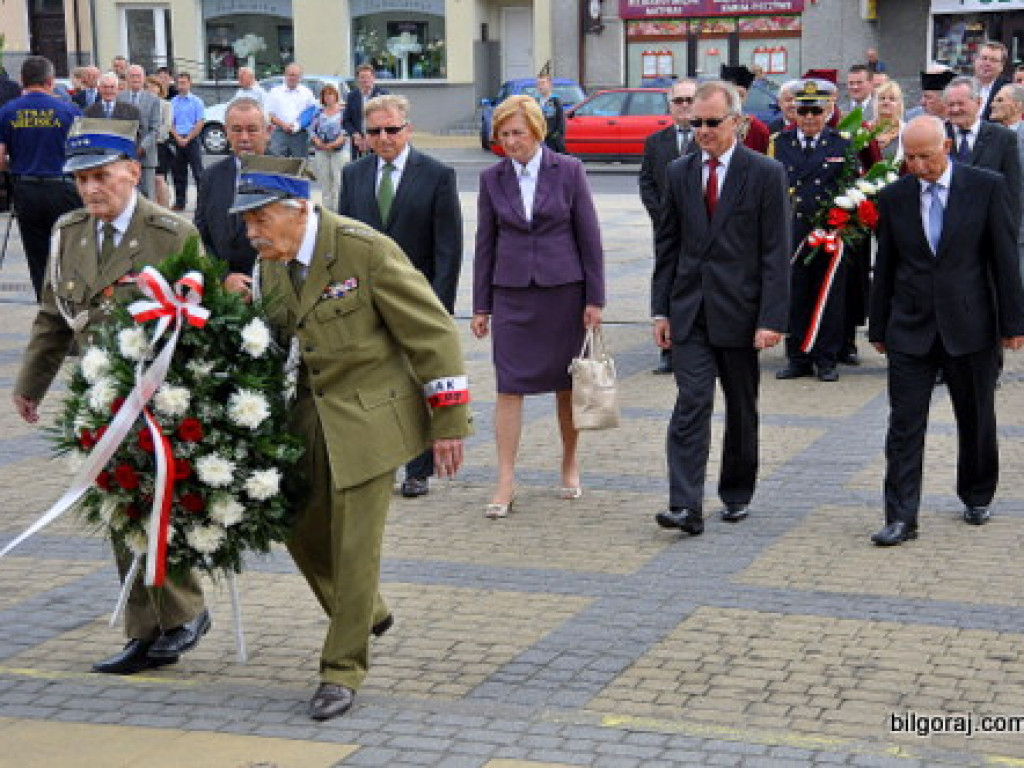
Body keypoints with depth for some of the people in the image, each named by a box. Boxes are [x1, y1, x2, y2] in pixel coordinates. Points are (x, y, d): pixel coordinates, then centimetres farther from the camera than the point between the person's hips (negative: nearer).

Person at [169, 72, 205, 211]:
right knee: (178, 173, 7)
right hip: (177, 141, 4)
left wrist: (187, 139, -10)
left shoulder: (197, 102, 0)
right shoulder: (173, 102, 10)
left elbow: (200, 123, -4)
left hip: (192, 140, -4)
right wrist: (178, 138, -6)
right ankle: (180, 202, 13)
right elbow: (170, 123, 9)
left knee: (198, 172, -8)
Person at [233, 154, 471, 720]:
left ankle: (343, 670, 12)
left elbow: (434, 334, -15)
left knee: (353, 545, -3)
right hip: (311, 416, 7)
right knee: (303, 532, 12)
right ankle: (368, 613, 39)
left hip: (367, 417, -7)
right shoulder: (271, 264, 2)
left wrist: (448, 424, -14)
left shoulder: (365, 250, -20)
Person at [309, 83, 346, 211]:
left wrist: (334, 144, -15)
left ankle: (337, 208, -5)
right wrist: (318, 142, -9)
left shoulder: (343, 112, 0)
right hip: (321, 151, 4)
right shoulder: (319, 113, 11)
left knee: (338, 180, -8)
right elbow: (312, 130, 8)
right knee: (324, 179, 6)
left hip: (338, 150, -4)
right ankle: (326, 207, 12)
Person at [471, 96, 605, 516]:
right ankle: (506, 482, -1)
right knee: (509, 386, -4)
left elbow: (589, 236, -1)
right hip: (512, 292, 1)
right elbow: (485, 244, 7)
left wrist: (594, 298, -4)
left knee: (567, 383, 8)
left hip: (563, 289, -1)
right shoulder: (492, 178, 3)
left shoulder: (568, 170, -3)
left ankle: (570, 465, 27)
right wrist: (481, 306, 5)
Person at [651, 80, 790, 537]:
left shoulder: (766, 174, -4)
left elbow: (776, 254, -7)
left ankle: (737, 494, 27)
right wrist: (661, 310, 5)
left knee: (741, 410, 11)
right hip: (690, 311, 2)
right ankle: (686, 507, -13)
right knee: (691, 405, -8)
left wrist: (772, 319, -14)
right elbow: (667, 247, 11)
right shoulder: (679, 174, 7)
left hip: (740, 312, -2)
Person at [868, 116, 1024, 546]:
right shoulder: (894, 197, 2)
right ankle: (901, 518, -1)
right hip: (910, 329, 1)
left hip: (970, 326, -1)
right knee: (904, 425, -4)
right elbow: (884, 267, 8)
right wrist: (879, 328, 9)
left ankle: (976, 498, 33)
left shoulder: (986, 187, -4)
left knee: (976, 421, 12)